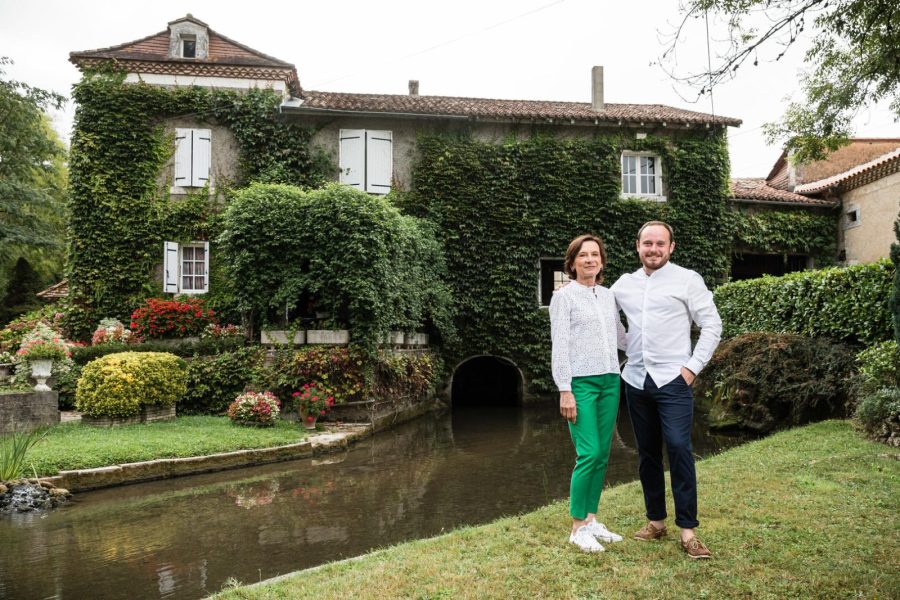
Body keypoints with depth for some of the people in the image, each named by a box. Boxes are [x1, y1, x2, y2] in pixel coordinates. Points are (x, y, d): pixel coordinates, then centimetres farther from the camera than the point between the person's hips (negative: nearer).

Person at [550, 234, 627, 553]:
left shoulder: (608, 296, 13)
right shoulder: (564, 296, -3)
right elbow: (560, 345, -8)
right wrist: (565, 391, -13)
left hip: (610, 382, 6)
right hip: (581, 383, -6)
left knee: (602, 455, 7)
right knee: (589, 454, -10)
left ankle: (591, 520, 19)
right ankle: (578, 527, 4)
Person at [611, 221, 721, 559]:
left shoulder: (687, 280, -2)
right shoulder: (624, 284, 9)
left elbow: (712, 325, -2)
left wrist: (693, 367, -8)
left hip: (673, 380, -4)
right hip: (636, 380, 4)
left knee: (679, 449, -13)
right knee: (647, 453, 10)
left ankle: (688, 531, -5)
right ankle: (656, 521, 22)